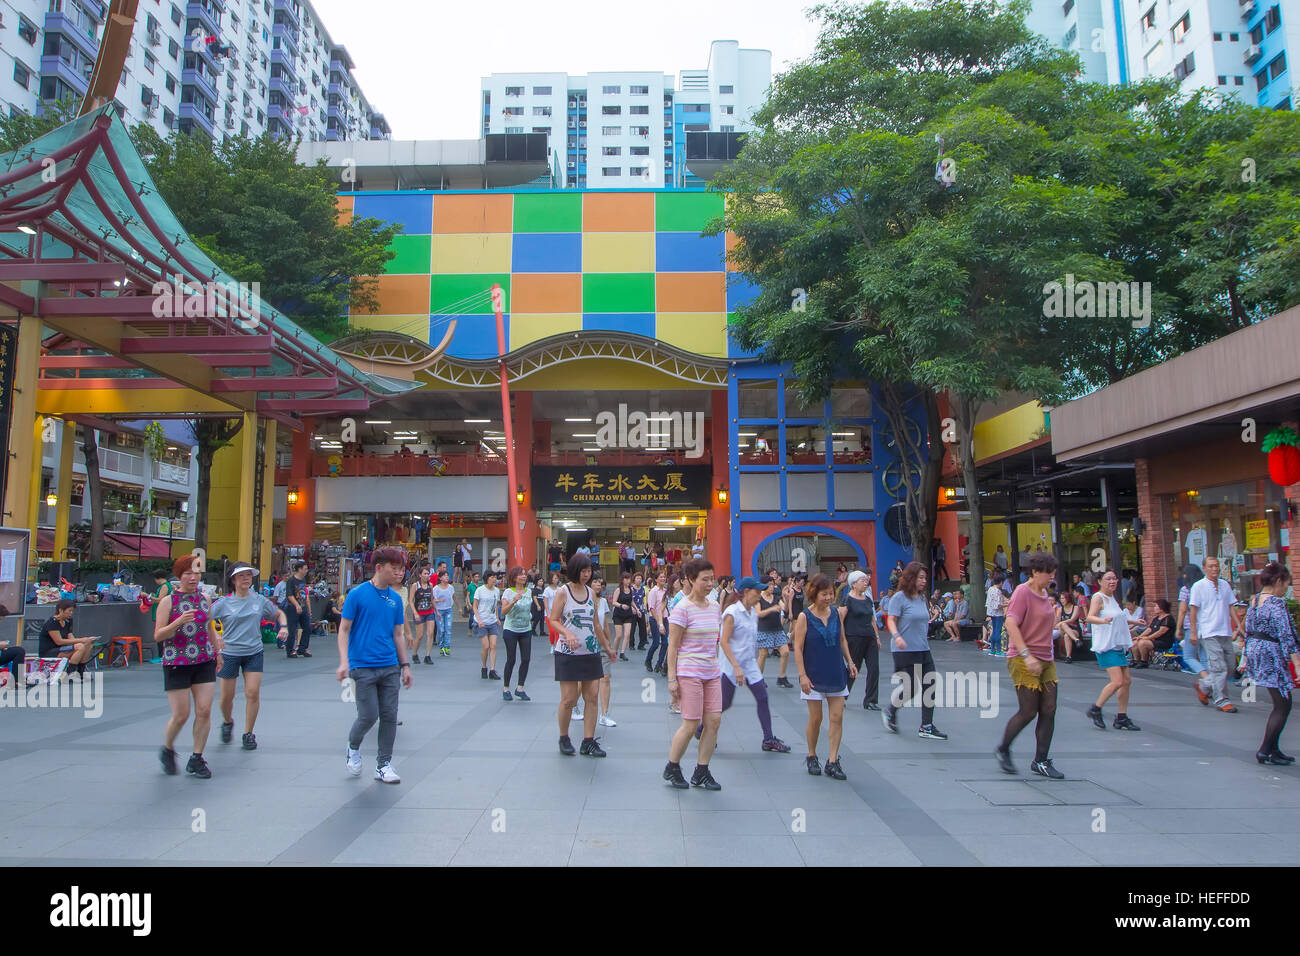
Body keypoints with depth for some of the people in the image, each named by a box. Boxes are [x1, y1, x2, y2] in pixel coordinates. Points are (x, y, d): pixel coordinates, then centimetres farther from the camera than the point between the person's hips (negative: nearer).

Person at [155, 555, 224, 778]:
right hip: (177, 664, -4)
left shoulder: (204, 600, 7)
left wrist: (217, 647, 14)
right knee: (181, 715, -1)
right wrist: (179, 622, -25)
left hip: (204, 662, 4)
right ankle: (167, 750, 28)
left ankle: (197, 758, 12)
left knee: (204, 711, -1)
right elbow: (158, 636, -11)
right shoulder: (168, 601, -6)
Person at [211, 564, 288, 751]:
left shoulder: (260, 601, 4)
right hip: (228, 654, -1)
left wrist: (283, 627, 1)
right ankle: (227, 723, 37)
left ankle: (248, 734, 10)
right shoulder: (223, 604, -5)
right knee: (227, 696, 5)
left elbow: (279, 613, 19)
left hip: (254, 653, 2)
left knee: (253, 693, -6)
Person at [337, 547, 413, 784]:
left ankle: (383, 765, 17)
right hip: (363, 666, -4)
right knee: (369, 715, -4)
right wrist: (344, 661, -15)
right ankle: (353, 747, 27)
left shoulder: (396, 598, 7)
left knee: (389, 715, 4)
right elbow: (344, 630, -4)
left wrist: (405, 666, 11)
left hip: (390, 667, 5)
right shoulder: (357, 594, -6)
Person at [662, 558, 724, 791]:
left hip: (712, 673, 7)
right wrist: (672, 678, -14)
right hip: (689, 673, -7)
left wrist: (716, 667, 18)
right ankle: (671, 768, 17)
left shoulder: (714, 608, 10)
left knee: (714, 720, 2)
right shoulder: (682, 609, -11)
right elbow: (673, 646, -11)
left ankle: (701, 772, 16)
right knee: (691, 724, -3)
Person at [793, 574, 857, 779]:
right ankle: (812, 757, 24)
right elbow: (798, 648, -10)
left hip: (836, 673, 4)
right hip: (814, 675, -4)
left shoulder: (837, 613, 2)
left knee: (837, 717, 0)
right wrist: (802, 675, -14)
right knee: (815, 719, 5)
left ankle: (832, 761, 8)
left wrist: (850, 662, 10)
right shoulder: (804, 617, -10)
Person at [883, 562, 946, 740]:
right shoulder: (899, 597, -10)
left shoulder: (922, 597, 12)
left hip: (924, 650, 8)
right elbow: (891, 620, -14)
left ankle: (926, 727, 12)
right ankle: (890, 712, 22)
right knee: (911, 688, -5)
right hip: (905, 651, -8)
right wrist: (897, 636, -31)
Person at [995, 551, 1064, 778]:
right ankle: (1003, 750, 15)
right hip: (1023, 660, -8)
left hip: (1045, 660, 8)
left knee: (1048, 711, 3)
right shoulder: (1022, 592, -12)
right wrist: (1026, 655, -26)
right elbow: (1011, 624, -22)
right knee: (1028, 712, -5)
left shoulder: (1045, 594, 14)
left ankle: (1041, 761, 12)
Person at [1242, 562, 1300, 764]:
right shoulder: (1276, 603, -15)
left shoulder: (1254, 601, 10)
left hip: (1255, 652, 9)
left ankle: (1273, 749, 20)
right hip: (1272, 657, -9)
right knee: (1283, 706, 1)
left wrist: (1246, 659, 22)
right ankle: (1265, 751, 1)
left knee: (1279, 705, 17)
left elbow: (1248, 632, 16)